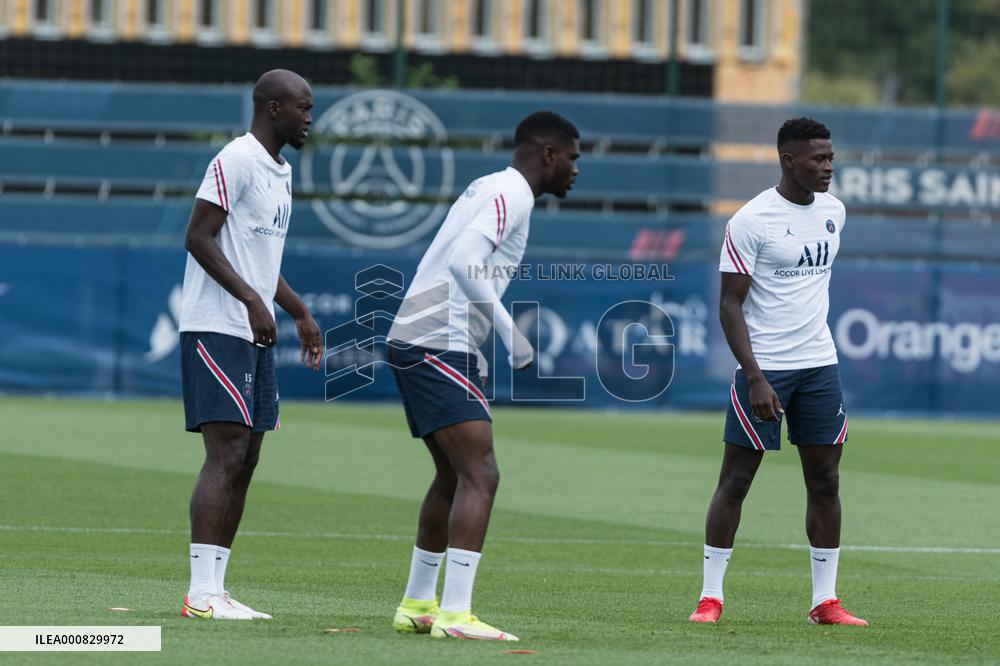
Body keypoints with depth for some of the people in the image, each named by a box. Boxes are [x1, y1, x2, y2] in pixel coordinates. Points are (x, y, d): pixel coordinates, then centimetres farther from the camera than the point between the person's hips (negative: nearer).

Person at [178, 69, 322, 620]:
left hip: (255, 336, 10)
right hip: (217, 329, -10)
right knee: (226, 455, -14)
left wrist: (299, 312, 28)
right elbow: (198, 238, -17)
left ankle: (213, 589, 10)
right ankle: (201, 594, -15)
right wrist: (252, 300, -23)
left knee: (244, 460, 8)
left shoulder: (279, 171, 19)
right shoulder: (236, 161, -11)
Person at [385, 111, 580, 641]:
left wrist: (474, 357, 25)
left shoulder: (490, 189, 22)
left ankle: (417, 604, 28)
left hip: (414, 343, 11)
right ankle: (455, 614, -23)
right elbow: (463, 262, -24)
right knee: (480, 476, -15)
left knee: (453, 477, 20)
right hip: (437, 345, -11)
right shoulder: (512, 194, -9)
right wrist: (509, 331, -18)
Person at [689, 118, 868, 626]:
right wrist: (756, 378, -19)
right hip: (763, 369, -6)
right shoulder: (751, 220, -11)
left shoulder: (833, 212, 8)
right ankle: (710, 597, 5)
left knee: (825, 480, 4)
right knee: (735, 479, -1)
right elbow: (729, 305, -12)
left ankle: (824, 602, 10)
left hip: (819, 365, 6)